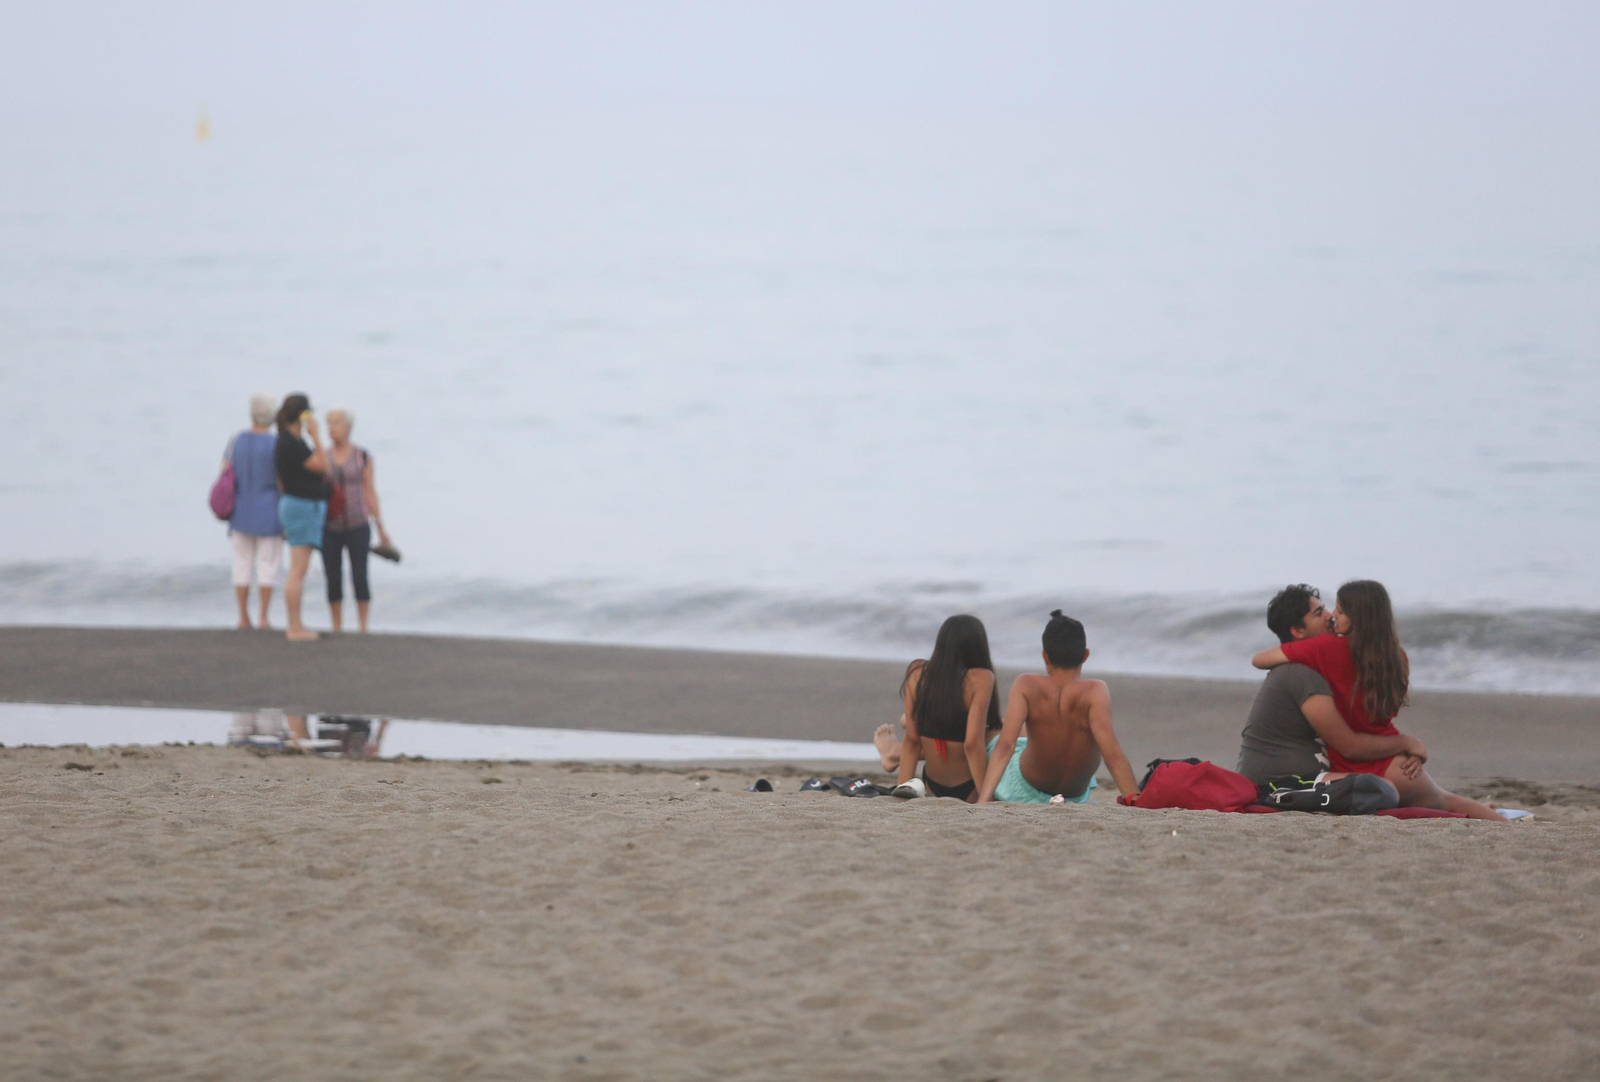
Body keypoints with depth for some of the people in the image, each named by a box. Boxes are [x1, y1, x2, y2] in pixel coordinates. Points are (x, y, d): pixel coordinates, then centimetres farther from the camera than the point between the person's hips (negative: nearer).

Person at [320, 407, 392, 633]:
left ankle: (363, 629, 7)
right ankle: (337, 630, 12)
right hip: (329, 527, 2)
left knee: (359, 578, -4)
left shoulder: (362, 457, -1)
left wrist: (380, 527, -3)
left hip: (357, 527, -2)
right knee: (333, 580, 2)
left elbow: (370, 491, 1)